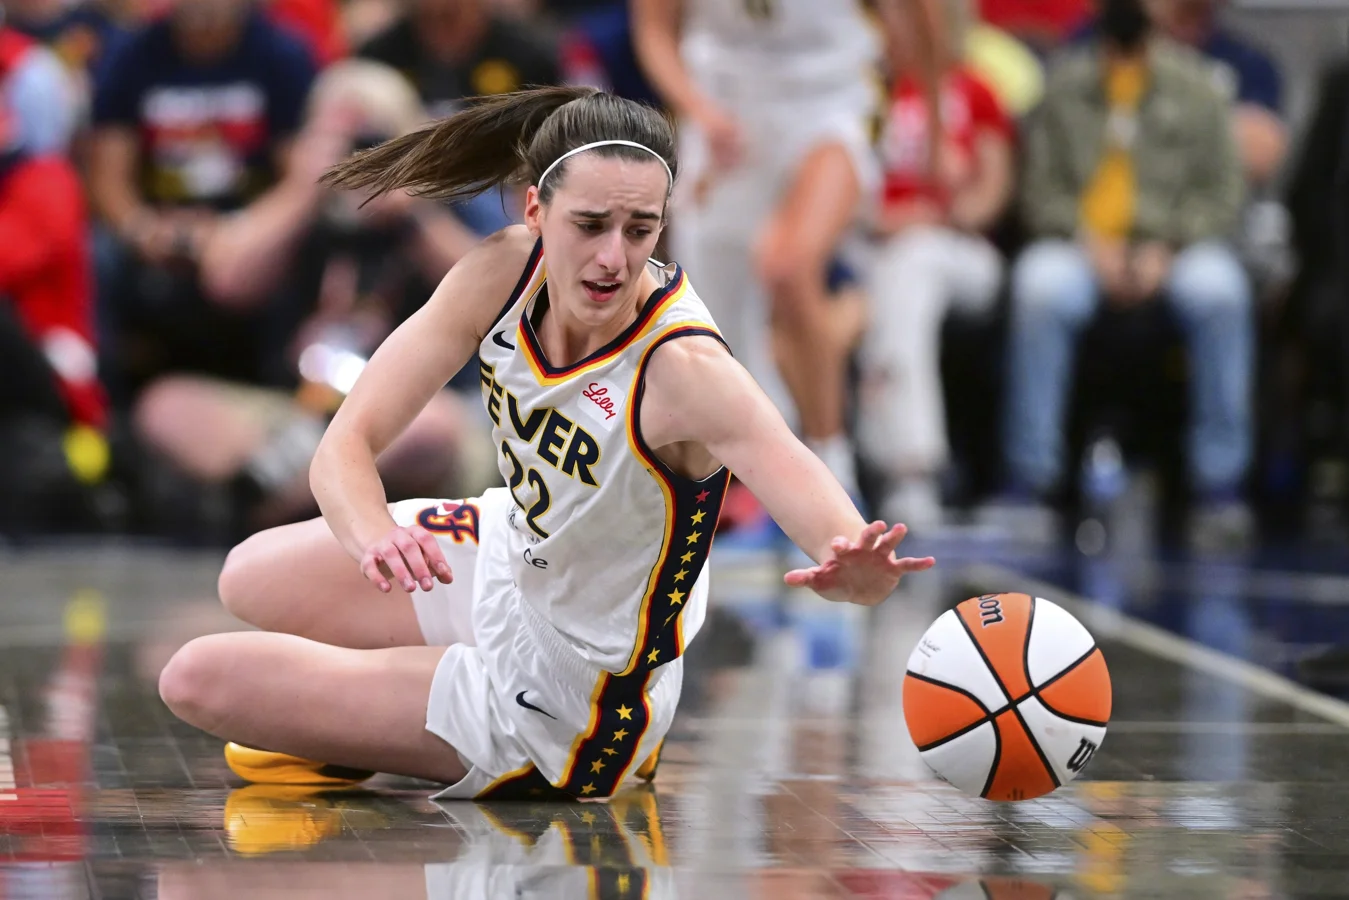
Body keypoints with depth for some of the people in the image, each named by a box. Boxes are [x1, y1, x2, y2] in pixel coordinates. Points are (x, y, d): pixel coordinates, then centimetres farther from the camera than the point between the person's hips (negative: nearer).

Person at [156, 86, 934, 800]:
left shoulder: (684, 371, -36)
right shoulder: (505, 274, -19)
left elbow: (832, 522, -48)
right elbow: (347, 444, -19)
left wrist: (855, 572, -74)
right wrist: (376, 537, -42)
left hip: (562, 701, -6)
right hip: (505, 561, 6)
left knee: (199, 682, -6)